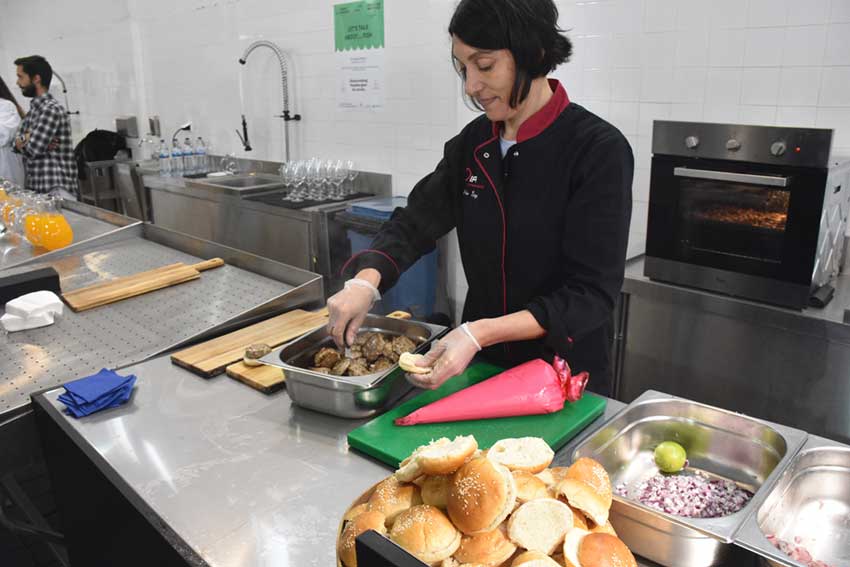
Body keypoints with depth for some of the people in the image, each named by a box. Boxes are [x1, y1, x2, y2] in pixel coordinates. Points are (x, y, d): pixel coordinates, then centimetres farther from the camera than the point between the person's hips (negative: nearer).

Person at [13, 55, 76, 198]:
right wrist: (28, 139, -9)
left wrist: (23, 140, 4)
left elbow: (30, 151, -18)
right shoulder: (35, 107, 16)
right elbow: (16, 144, 13)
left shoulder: (51, 109, -15)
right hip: (37, 187, 9)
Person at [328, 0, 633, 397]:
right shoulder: (473, 143, -2)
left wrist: (479, 333, -32)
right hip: (482, 364, 5)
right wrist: (366, 281, -20)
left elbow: (592, 293, -22)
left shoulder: (599, 150, -20)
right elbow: (415, 223, 0)